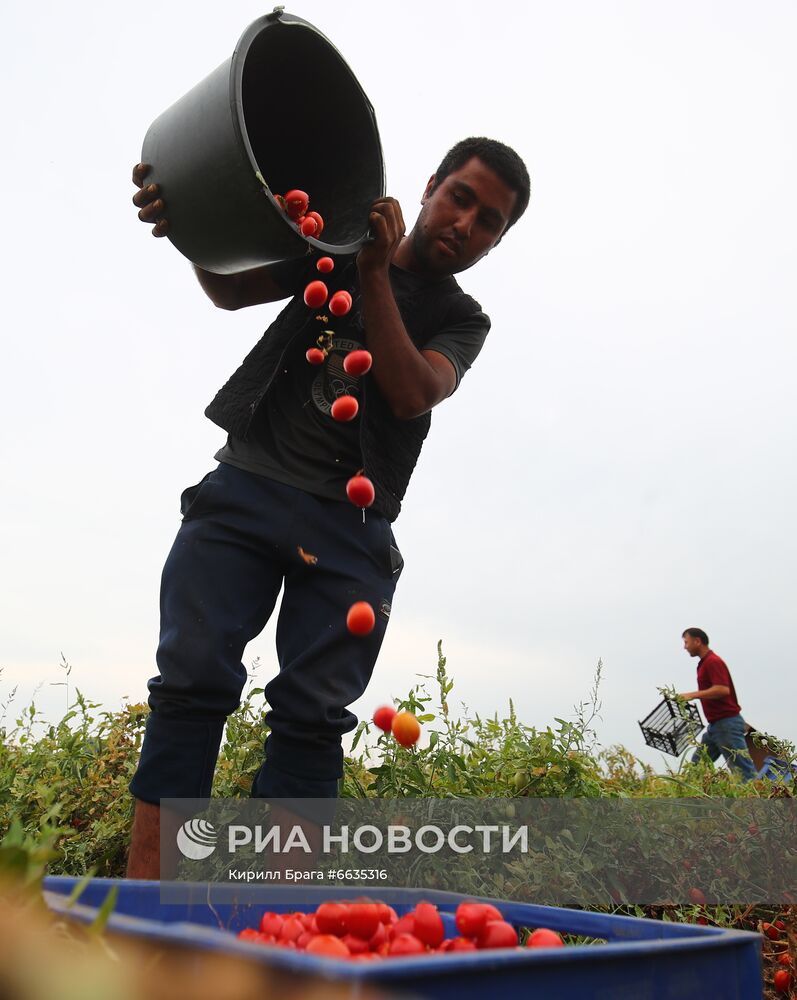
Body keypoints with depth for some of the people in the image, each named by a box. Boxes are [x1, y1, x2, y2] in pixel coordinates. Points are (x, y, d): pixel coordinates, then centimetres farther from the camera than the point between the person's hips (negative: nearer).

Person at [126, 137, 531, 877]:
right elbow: (233, 290, 4)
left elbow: (412, 393, -5)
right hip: (245, 489, 0)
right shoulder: (335, 242, 17)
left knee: (313, 715, -7)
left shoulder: (462, 322, 16)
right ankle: (143, 893, -8)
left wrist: (374, 273, -9)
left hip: (348, 526, 0)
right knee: (193, 678, -11)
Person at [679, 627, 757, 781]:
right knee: (696, 766, 9)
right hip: (715, 725, 10)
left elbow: (723, 689, -26)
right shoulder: (705, 663, 17)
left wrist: (694, 695, -23)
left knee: (743, 770, -8)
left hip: (727, 724, -10)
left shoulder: (713, 661, -14)